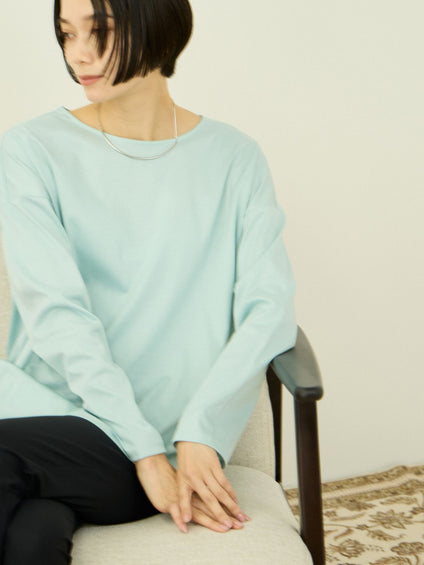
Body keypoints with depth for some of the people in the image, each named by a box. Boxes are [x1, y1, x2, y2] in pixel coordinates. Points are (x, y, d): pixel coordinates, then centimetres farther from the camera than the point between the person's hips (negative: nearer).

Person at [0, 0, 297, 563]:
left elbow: (269, 310, -2)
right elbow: (56, 311, -7)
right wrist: (148, 454, -16)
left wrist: (199, 436, -17)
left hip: (176, 437, 0)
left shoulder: (234, 157, 7)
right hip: (56, 407, 1)